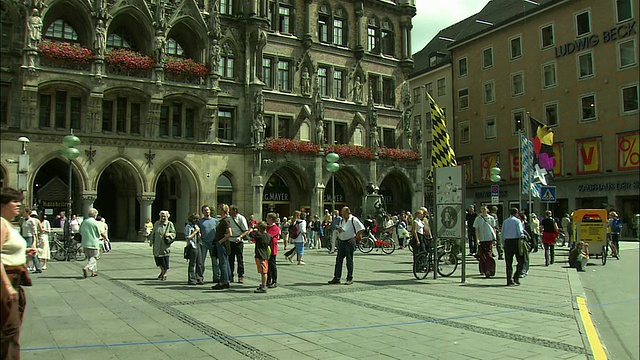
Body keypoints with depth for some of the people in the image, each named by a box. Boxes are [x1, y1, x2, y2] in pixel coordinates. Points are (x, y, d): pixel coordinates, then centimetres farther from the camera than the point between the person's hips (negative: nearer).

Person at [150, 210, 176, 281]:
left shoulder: (170, 224, 0)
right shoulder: (156, 223, 9)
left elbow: (174, 233, -1)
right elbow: (153, 233, 17)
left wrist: (169, 234, -21)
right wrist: (151, 241, 10)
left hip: (165, 246, -3)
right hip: (157, 246, 4)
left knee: (165, 261, -1)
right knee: (157, 259, 9)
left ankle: (164, 274, 18)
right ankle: (162, 271, 34)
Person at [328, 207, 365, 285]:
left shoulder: (354, 220, -8)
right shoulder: (342, 221, 14)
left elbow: (362, 229, -12)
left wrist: (355, 237, -12)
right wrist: (339, 230, -3)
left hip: (350, 242, -7)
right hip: (341, 242, 7)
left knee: (349, 261, 0)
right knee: (338, 260, 5)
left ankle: (350, 279, 10)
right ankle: (336, 278, 10)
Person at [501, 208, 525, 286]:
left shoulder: (505, 221, 12)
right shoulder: (517, 221, -4)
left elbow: (502, 234, 12)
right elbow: (520, 233, -12)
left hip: (507, 241, 5)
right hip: (516, 241, -5)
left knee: (508, 262, 6)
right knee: (521, 260, 7)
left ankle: (509, 280, 6)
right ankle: (516, 277, -2)